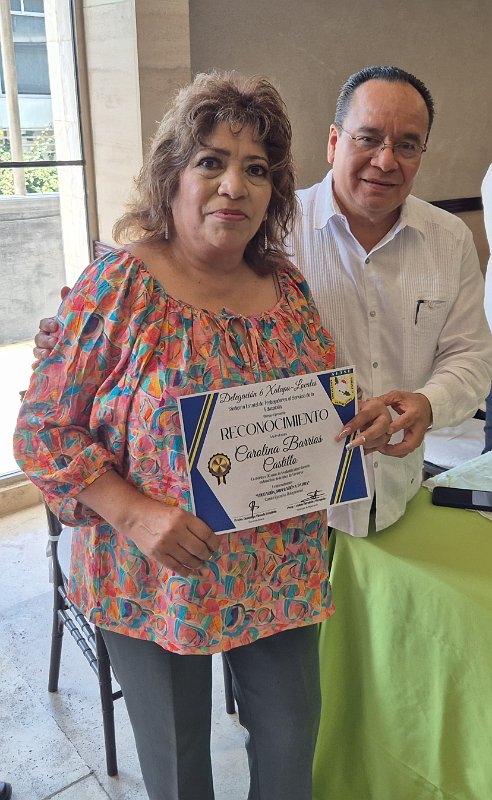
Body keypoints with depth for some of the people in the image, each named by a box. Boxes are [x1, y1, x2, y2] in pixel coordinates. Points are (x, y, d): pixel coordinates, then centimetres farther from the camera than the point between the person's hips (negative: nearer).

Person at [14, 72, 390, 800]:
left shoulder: (287, 287, 0)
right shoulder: (118, 285, -15)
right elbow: (42, 432, -13)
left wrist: (364, 420, -11)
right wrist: (136, 515, -24)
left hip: (283, 572, 4)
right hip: (157, 577, -3)